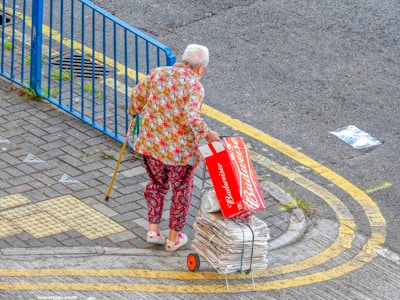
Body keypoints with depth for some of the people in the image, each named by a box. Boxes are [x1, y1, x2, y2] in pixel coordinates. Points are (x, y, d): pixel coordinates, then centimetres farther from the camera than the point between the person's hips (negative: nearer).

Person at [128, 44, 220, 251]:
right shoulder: (194, 86, -15)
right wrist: (207, 134, -13)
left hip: (150, 143, 5)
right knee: (181, 190, 16)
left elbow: (137, 97, 8)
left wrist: (134, 111, 28)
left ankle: (153, 229, 24)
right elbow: (191, 118, -27)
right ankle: (173, 238, 25)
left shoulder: (157, 74, 0)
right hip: (179, 149, -4)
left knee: (157, 184, 27)